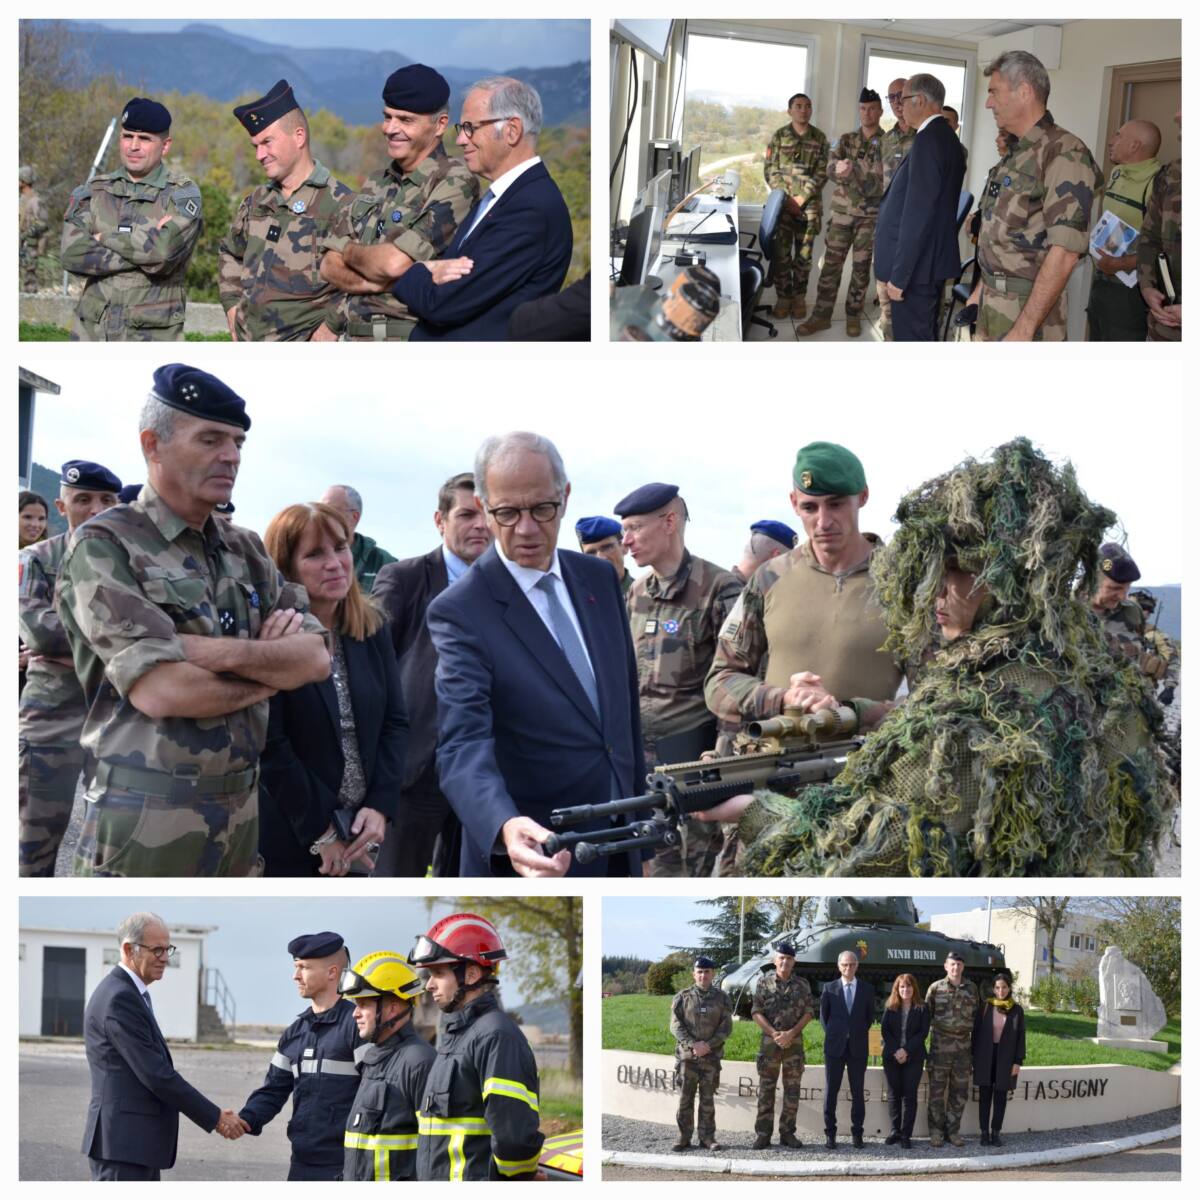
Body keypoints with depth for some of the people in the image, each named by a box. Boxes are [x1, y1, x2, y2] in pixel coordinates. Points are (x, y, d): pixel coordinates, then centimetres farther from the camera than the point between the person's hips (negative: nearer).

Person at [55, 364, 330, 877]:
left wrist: (224, 653, -14)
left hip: (241, 810, 6)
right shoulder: (104, 546, -7)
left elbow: (315, 658, 3)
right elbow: (160, 690, -19)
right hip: (147, 825, -6)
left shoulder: (245, 550, 13)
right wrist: (269, 669, -3)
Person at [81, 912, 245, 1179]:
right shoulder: (120, 999, -16)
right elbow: (155, 1073, -19)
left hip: (138, 1142, 11)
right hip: (123, 1143, -11)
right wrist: (215, 1117, -13)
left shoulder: (128, 994, 17)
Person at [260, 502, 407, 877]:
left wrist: (381, 806, -7)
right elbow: (269, 745, -16)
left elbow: (395, 722, 7)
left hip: (357, 834, 5)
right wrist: (320, 830, -15)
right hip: (286, 839, -5)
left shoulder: (373, 627, 6)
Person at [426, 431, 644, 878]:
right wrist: (505, 827, -46)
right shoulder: (460, 611, -16)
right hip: (530, 859, -6)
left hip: (617, 849, 6)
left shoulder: (599, 578, 4)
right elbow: (463, 744, -28)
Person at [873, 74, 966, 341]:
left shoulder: (929, 139, -18)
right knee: (925, 337, 17)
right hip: (931, 261, 10)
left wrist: (899, 275, -21)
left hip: (916, 267, -10)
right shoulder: (946, 137, 13)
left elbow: (917, 214, -23)